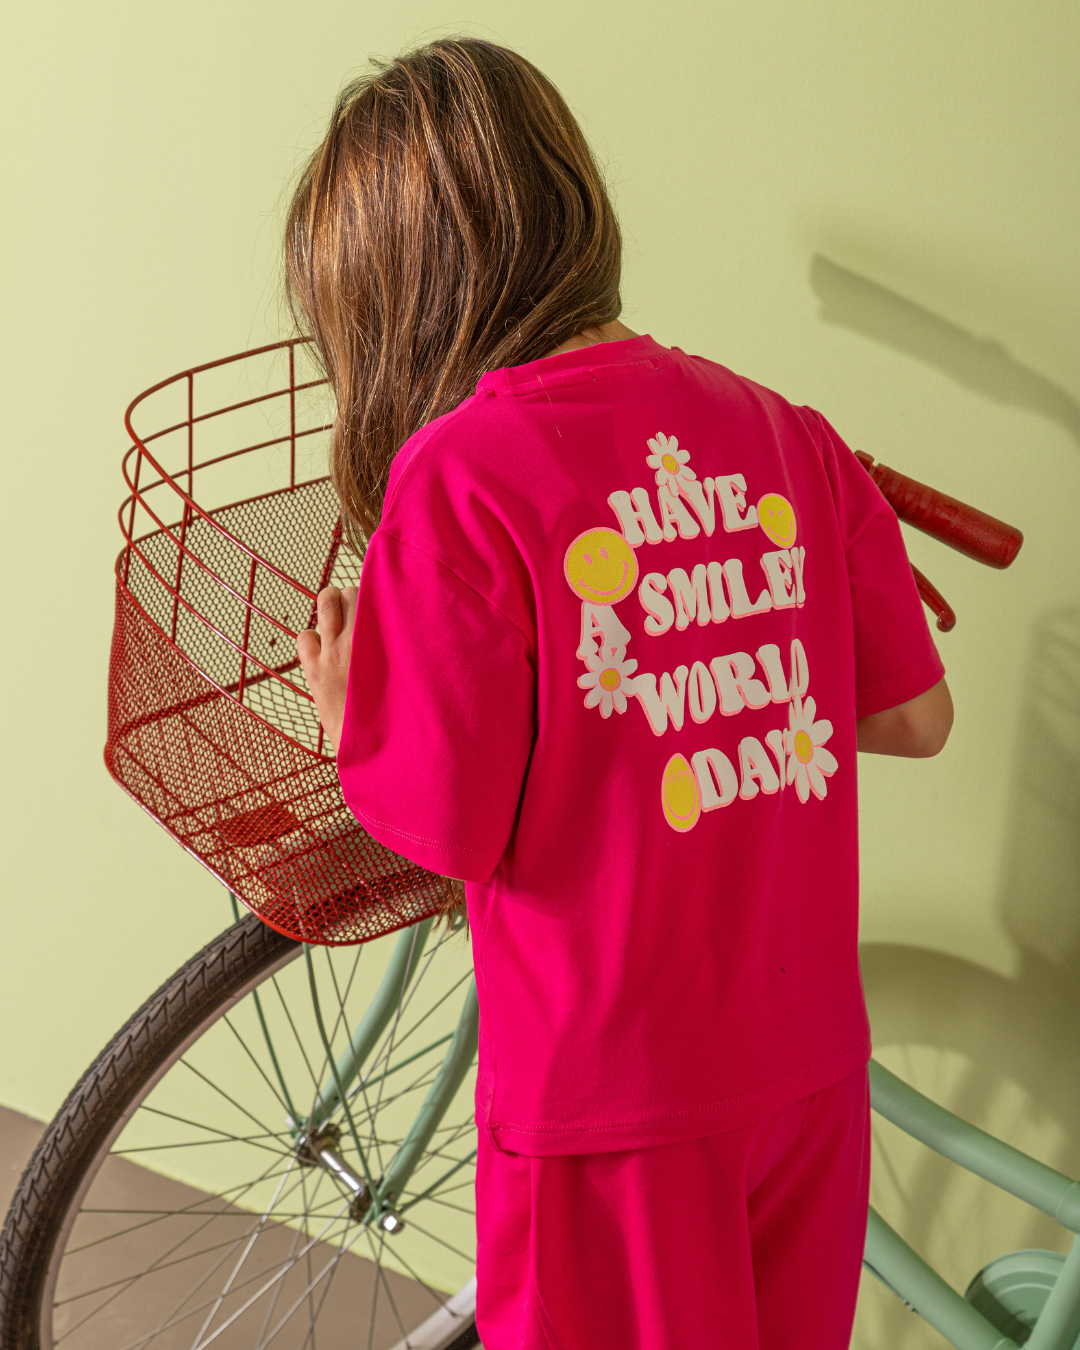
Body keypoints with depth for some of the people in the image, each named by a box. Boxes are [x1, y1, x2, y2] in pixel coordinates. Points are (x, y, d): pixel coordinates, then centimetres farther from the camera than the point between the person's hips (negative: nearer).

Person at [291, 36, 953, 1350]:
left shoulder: (456, 473, -17)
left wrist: (344, 708, 2)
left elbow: (450, 829, -17)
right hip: (810, 1068, 5)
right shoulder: (790, 432, -1)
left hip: (612, 1103, -5)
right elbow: (915, 718, 3)